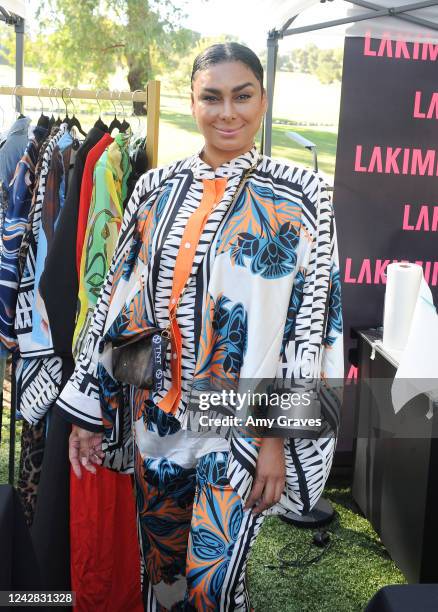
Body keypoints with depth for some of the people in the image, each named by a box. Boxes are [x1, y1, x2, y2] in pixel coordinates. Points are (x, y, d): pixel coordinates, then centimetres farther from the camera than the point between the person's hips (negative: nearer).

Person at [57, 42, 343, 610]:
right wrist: (86, 410, 6)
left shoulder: (300, 196, -6)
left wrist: (279, 437, -12)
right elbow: (119, 301, 7)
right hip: (156, 413, 4)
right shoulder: (156, 189, 4)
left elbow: (311, 323, -8)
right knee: (161, 565, 18)